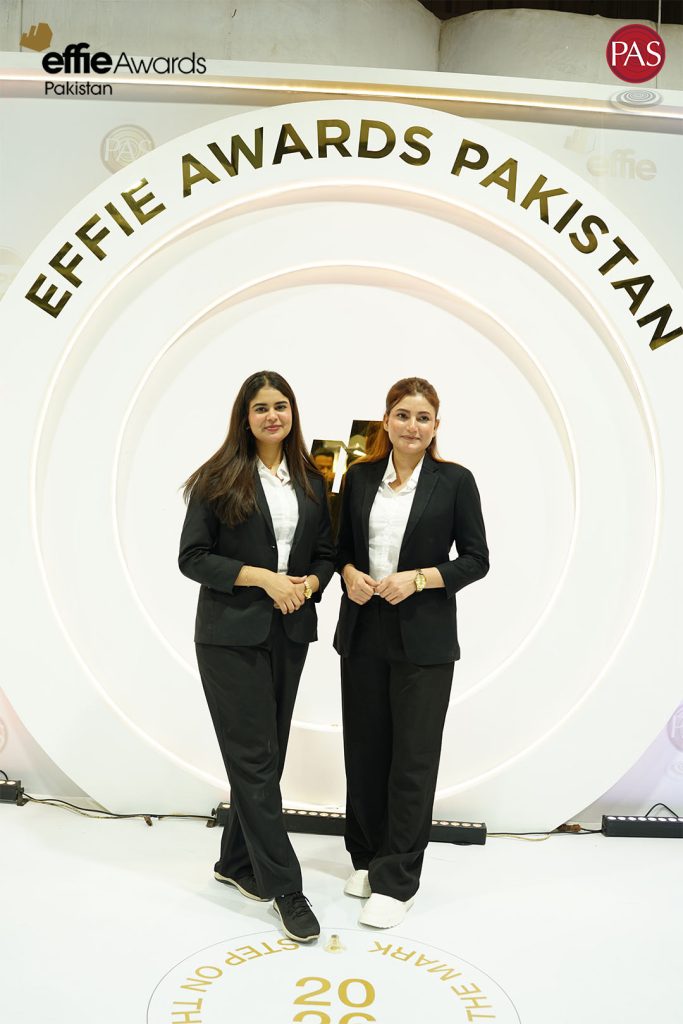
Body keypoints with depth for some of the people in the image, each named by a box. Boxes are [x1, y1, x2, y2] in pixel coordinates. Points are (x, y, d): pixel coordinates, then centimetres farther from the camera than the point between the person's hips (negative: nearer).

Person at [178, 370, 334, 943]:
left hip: (290, 635, 5)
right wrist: (264, 577, -17)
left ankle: (238, 862, 32)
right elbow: (193, 557, -8)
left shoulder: (311, 481, 8)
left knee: (267, 754, 13)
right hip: (232, 635, -5)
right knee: (255, 758, -2)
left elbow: (326, 553, 12)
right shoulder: (218, 480, -5)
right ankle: (285, 885, 10)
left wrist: (308, 584, -10)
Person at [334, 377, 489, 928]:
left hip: (424, 638, -3)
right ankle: (368, 858, 31)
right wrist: (350, 574, -7)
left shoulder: (455, 481, -4)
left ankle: (396, 881, 15)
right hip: (363, 631, 4)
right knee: (365, 751, 13)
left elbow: (477, 560, -4)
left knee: (413, 758, 2)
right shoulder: (360, 476, 5)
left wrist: (418, 578, -16)